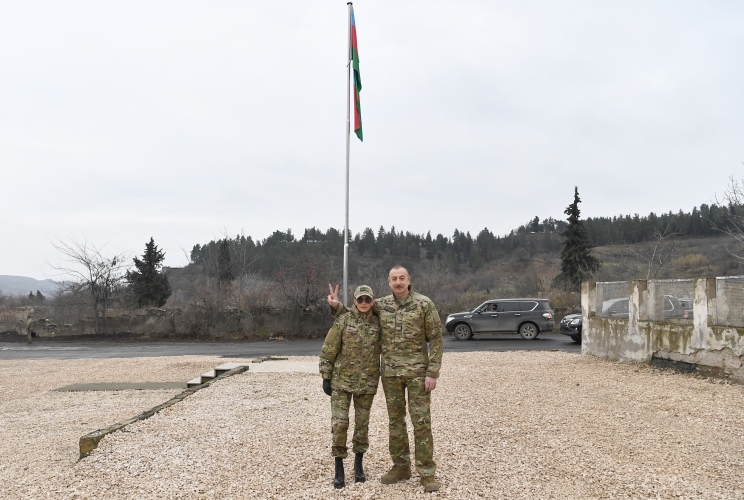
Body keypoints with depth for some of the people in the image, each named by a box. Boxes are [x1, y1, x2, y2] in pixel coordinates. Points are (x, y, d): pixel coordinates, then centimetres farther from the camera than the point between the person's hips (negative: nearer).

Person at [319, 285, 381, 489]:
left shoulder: (377, 323, 1)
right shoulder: (343, 321, -7)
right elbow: (328, 351, -4)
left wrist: (381, 376, 10)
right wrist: (326, 377, -6)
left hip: (367, 383, 3)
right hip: (342, 381, -2)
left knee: (362, 423, 10)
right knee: (339, 422, -6)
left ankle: (358, 466, 25)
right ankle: (339, 469, 6)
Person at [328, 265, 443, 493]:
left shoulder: (424, 304, -8)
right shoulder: (380, 305, 3)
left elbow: (436, 339, -7)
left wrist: (433, 373, -12)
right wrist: (337, 306, -4)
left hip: (417, 371, -4)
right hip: (390, 372, 4)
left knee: (421, 421, -2)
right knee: (395, 420, 10)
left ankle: (427, 473, 5)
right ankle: (401, 467, 23)